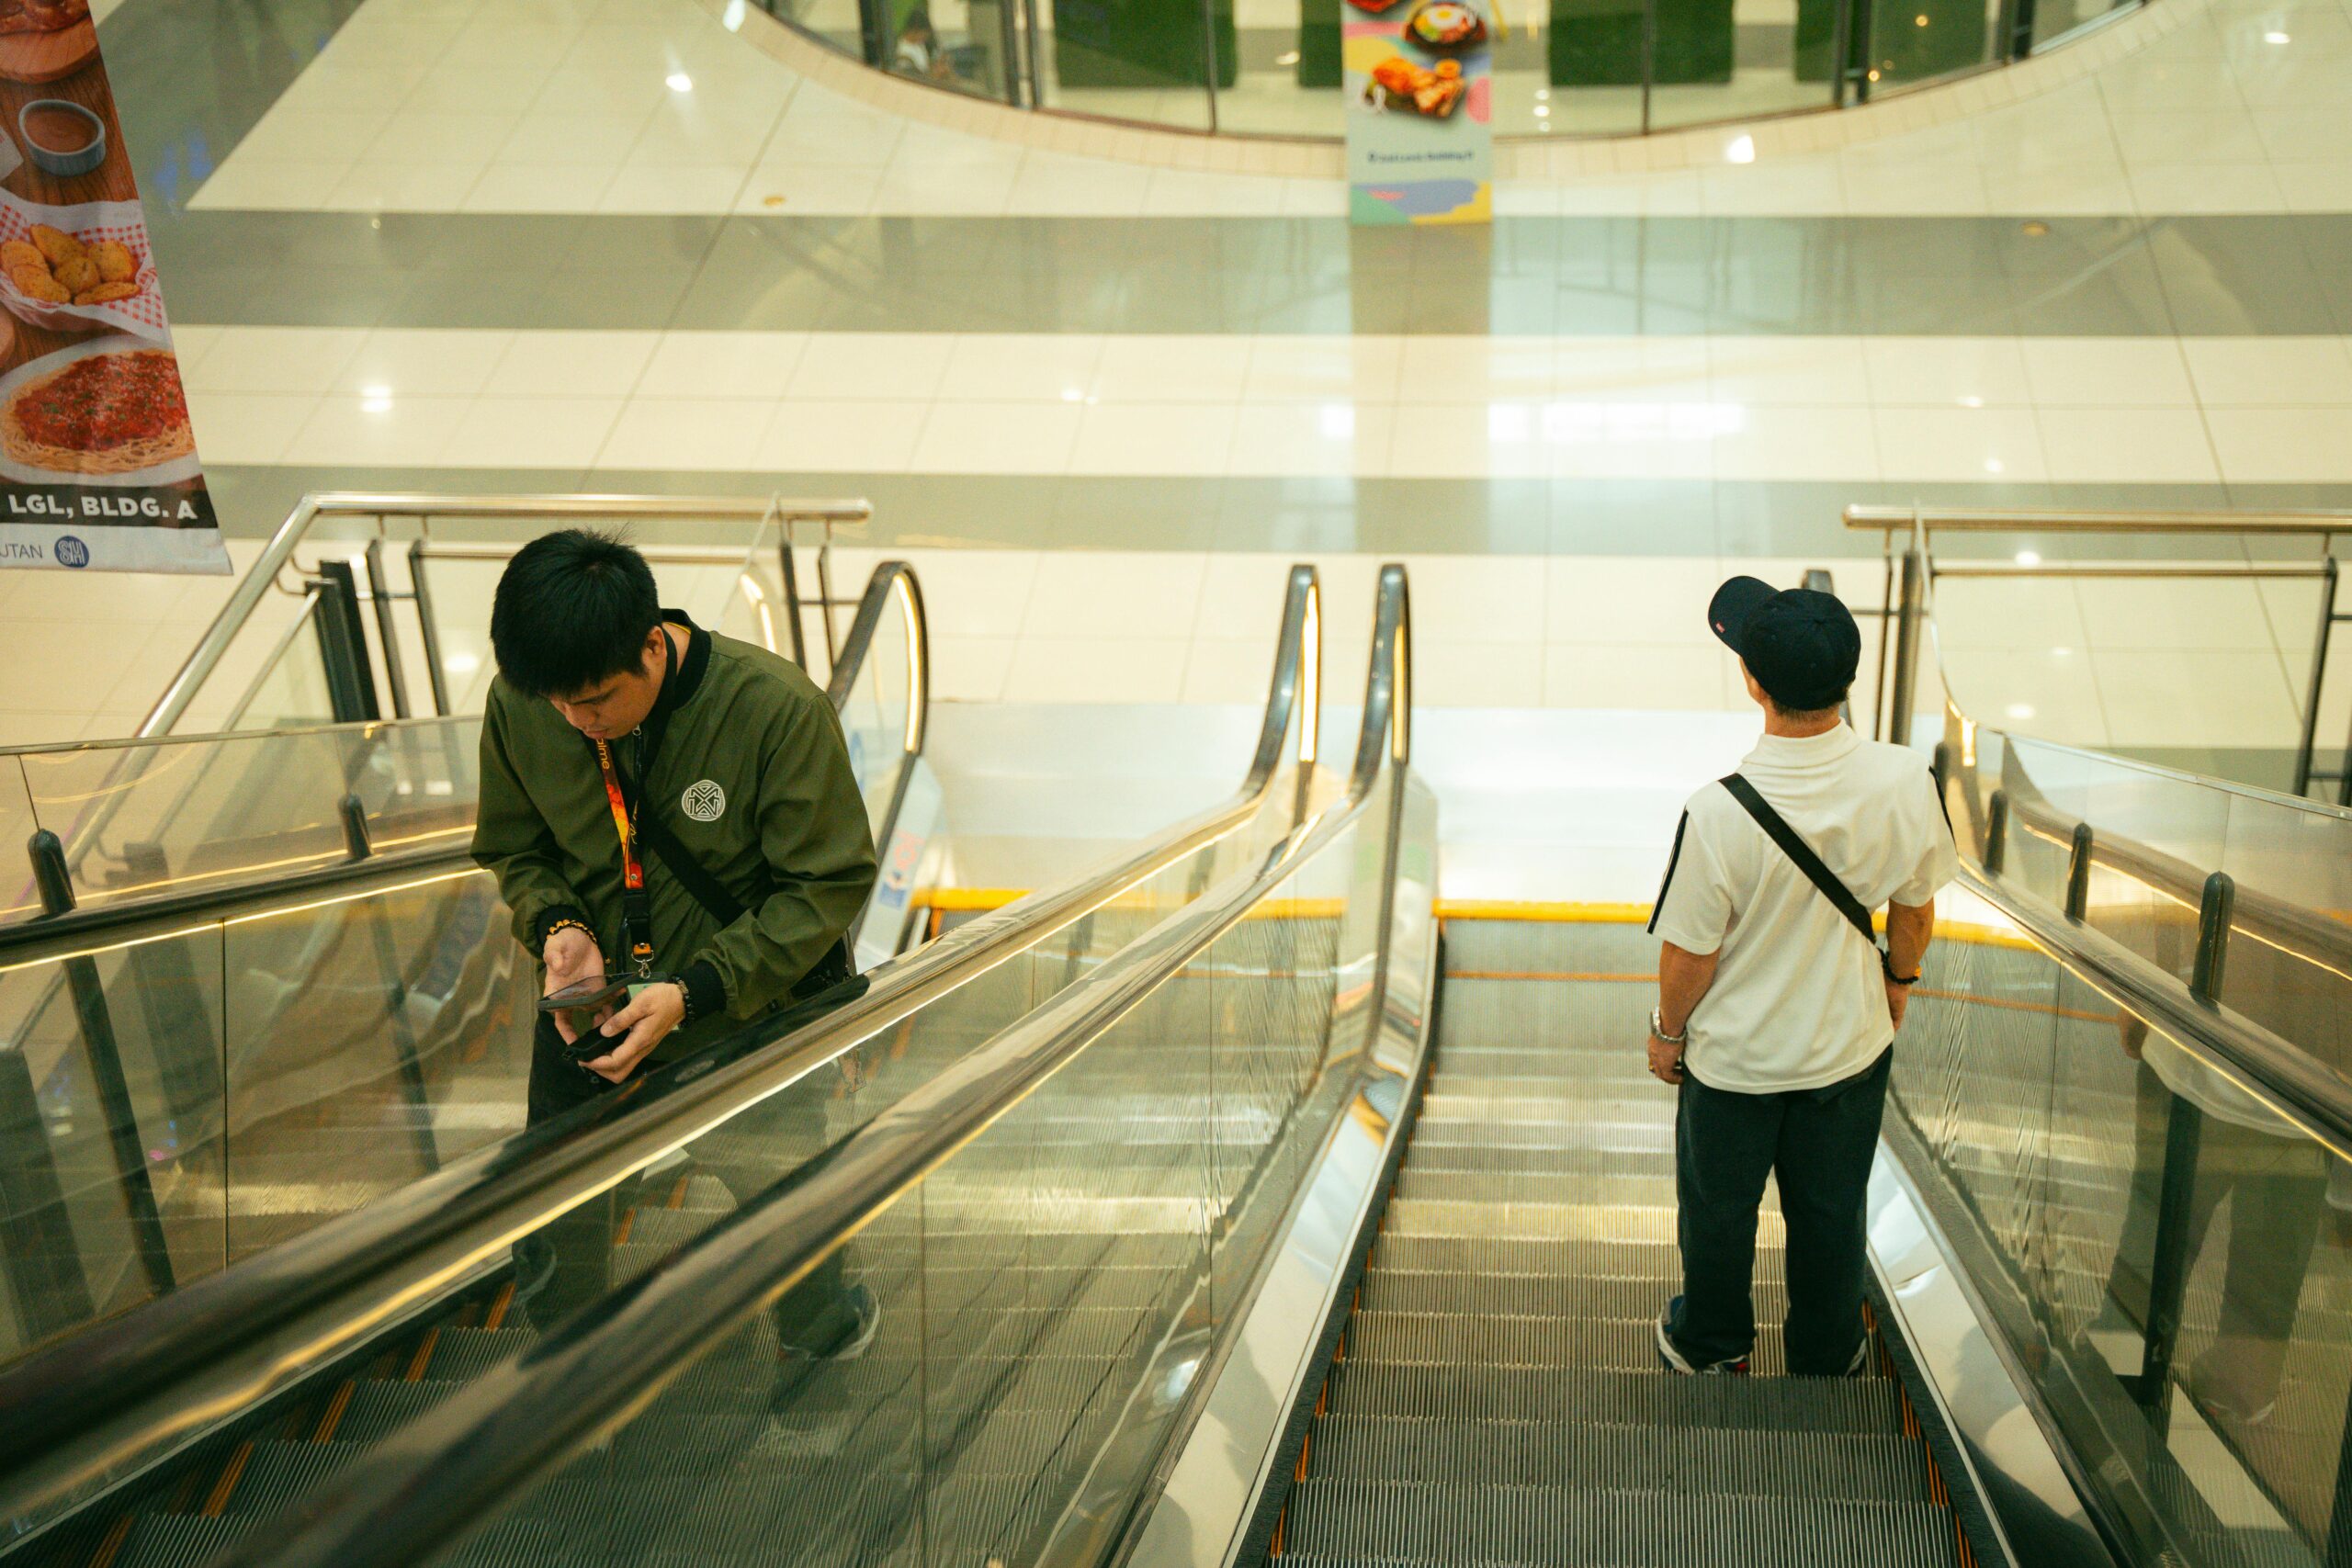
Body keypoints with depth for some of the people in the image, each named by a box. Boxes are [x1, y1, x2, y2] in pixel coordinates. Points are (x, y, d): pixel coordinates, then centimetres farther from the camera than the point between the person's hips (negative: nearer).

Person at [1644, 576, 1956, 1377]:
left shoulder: (1719, 812, -33)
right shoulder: (1906, 780, -21)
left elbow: (1690, 953, -20)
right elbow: (1916, 908, -4)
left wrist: (1667, 1030, -1)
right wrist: (1899, 982, 17)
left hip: (1734, 1057, -3)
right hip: (1850, 1043, 3)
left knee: (1718, 1208, 23)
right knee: (1831, 1213, 26)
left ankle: (1711, 1346, 47)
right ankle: (1829, 1357, 49)